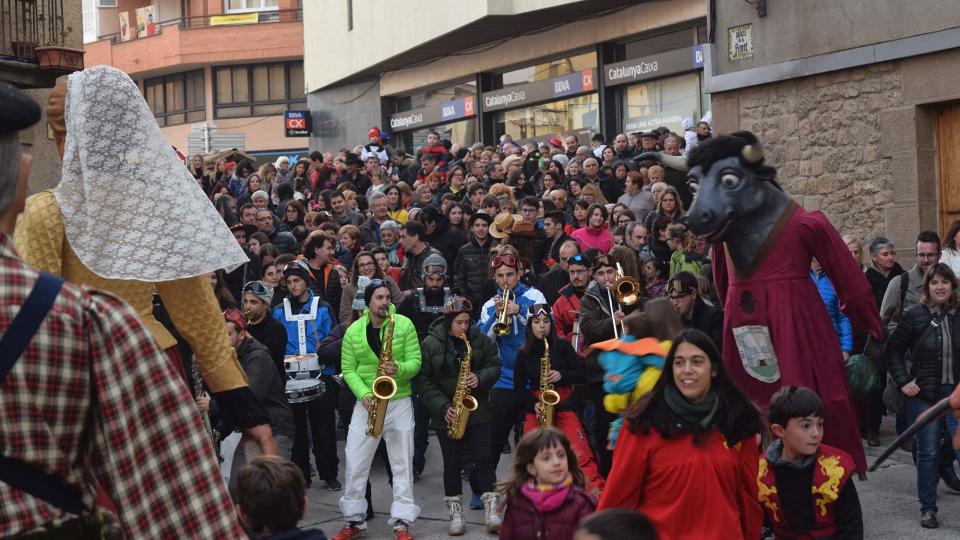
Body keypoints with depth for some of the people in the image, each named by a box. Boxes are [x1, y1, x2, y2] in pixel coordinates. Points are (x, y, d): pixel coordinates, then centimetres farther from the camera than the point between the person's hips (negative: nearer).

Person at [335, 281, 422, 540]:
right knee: (355, 464, 3)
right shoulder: (353, 331, 1)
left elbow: (415, 361, -5)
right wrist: (364, 394, -14)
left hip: (399, 402, -1)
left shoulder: (404, 325, -4)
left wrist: (399, 369, -26)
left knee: (402, 464, 1)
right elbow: (348, 369, 1)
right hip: (366, 403, 1)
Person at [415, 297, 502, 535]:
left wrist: (480, 378, -18)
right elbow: (423, 382, -8)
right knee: (452, 464, 7)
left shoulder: (480, 339, -2)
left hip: (477, 412, 1)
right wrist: (443, 407, -17)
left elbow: (495, 365, 3)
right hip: (447, 415, -1)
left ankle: (491, 510, 1)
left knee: (484, 459, -2)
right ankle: (455, 513, 16)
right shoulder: (430, 344, -8)